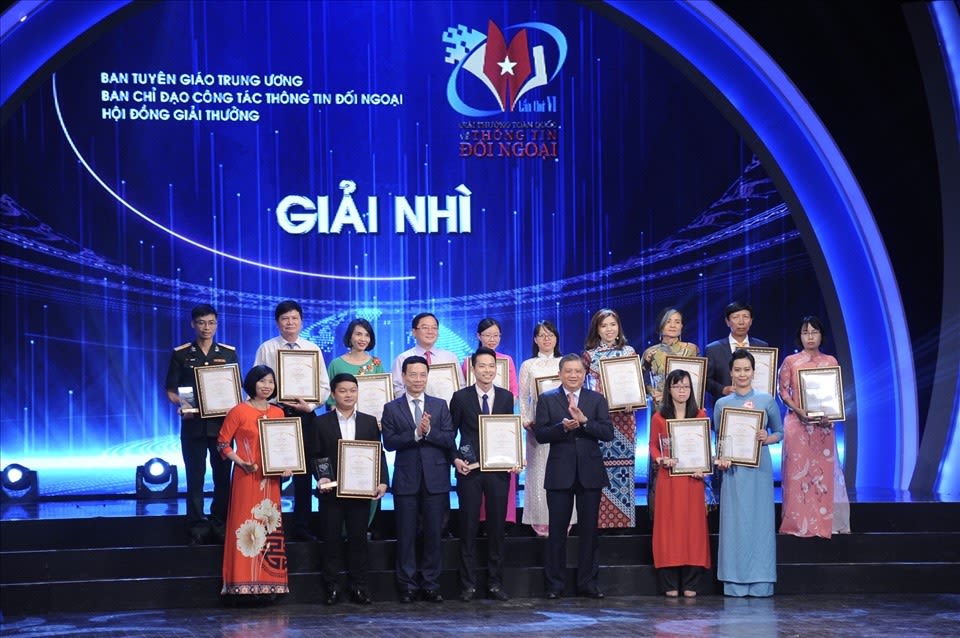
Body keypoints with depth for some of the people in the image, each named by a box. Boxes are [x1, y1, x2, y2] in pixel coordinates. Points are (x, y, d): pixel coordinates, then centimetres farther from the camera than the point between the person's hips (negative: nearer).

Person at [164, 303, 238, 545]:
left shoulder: (228, 353, 9)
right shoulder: (181, 354, 5)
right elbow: (171, 391, 4)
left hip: (222, 423, 1)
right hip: (193, 423, -1)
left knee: (223, 475, 2)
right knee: (195, 476, 0)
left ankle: (219, 525, 9)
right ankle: (196, 526, 5)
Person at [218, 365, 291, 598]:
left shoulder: (278, 413, 12)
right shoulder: (239, 411, -4)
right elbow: (223, 443, -4)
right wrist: (241, 462, -16)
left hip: (270, 480, 5)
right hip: (246, 478, -5)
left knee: (270, 528, 5)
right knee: (247, 528, -7)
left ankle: (268, 583, 10)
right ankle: (244, 583, -3)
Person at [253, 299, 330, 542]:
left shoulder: (312, 349, 9)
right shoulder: (266, 349, 4)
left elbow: (324, 387, 8)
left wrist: (309, 405, -9)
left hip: (304, 415, 2)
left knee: (304, 474, 4)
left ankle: (302, 528, 10)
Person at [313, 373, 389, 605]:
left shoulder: (370, 422, 10)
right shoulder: (321, 423, 4)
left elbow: (379, 454, 8)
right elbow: (315, 456, 1)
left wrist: (382, 481, -4)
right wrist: (321, 477, -16)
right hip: (332, 491, -1)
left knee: (358, 538, 4)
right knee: (332, 539, 2)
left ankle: (358, 586, 11)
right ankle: (333, 587, 8)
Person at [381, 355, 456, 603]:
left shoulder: (440, 406, 9)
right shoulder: (392, 409, 5)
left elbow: (450, 439, 0)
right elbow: (389, 442, -7)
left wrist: (429, 432, -16)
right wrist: (415, 434, -18)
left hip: (435, 478, 1)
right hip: (406, 480, -1)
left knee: (433, 534, 4)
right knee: (406, 535, 2)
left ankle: (431, 585, 12)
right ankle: (407, 586, 8)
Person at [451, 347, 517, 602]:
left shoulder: (506, 397, 8)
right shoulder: (461, 397, 1)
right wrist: (455, 459, -9)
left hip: (499, 469, 2)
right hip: (470, 470, -2)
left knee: (497, 528, 4)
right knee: (468, 528, 1)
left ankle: (495, 583, 11)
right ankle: (468, 585, 6)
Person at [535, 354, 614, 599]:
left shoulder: (597, 400, 8)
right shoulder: (547, 400, 5)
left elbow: (608, 433, -4)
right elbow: (540, 434, -5)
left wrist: (584, 421, -17)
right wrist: (563, 427, -20)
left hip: (590, 473, 1)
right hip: (560, 474, -1)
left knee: (589, 529, 5)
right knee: (557, 530, 2)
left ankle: (588, 582, 12)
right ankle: (554, 584, 8)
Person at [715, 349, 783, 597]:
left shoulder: (767, 400, 5)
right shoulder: (722, 404, 7)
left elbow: (779, 432, 11)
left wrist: (766, 438, -9)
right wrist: (720, 458, -7)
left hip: (760, 468, -1)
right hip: (733, 470, 1)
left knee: (760, 520, 0)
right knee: (735, 521, 0)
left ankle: (760, 581, 5)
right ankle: (735, 582, 4)